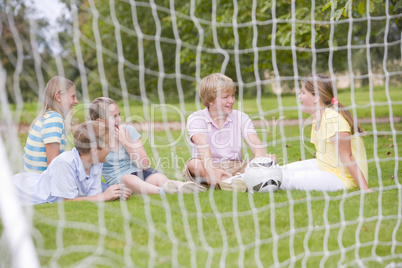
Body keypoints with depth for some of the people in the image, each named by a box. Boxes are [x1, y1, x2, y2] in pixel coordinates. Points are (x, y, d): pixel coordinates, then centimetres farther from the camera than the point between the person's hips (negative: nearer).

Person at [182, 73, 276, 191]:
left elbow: (254, 142, -8)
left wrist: (262, 157, -32)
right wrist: (211, 170, -42)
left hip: (235, 167, 3)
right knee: (193, 164, -36)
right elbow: (203, 146, -23)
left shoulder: (241, 118, 9)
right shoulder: (196, 118, -4)